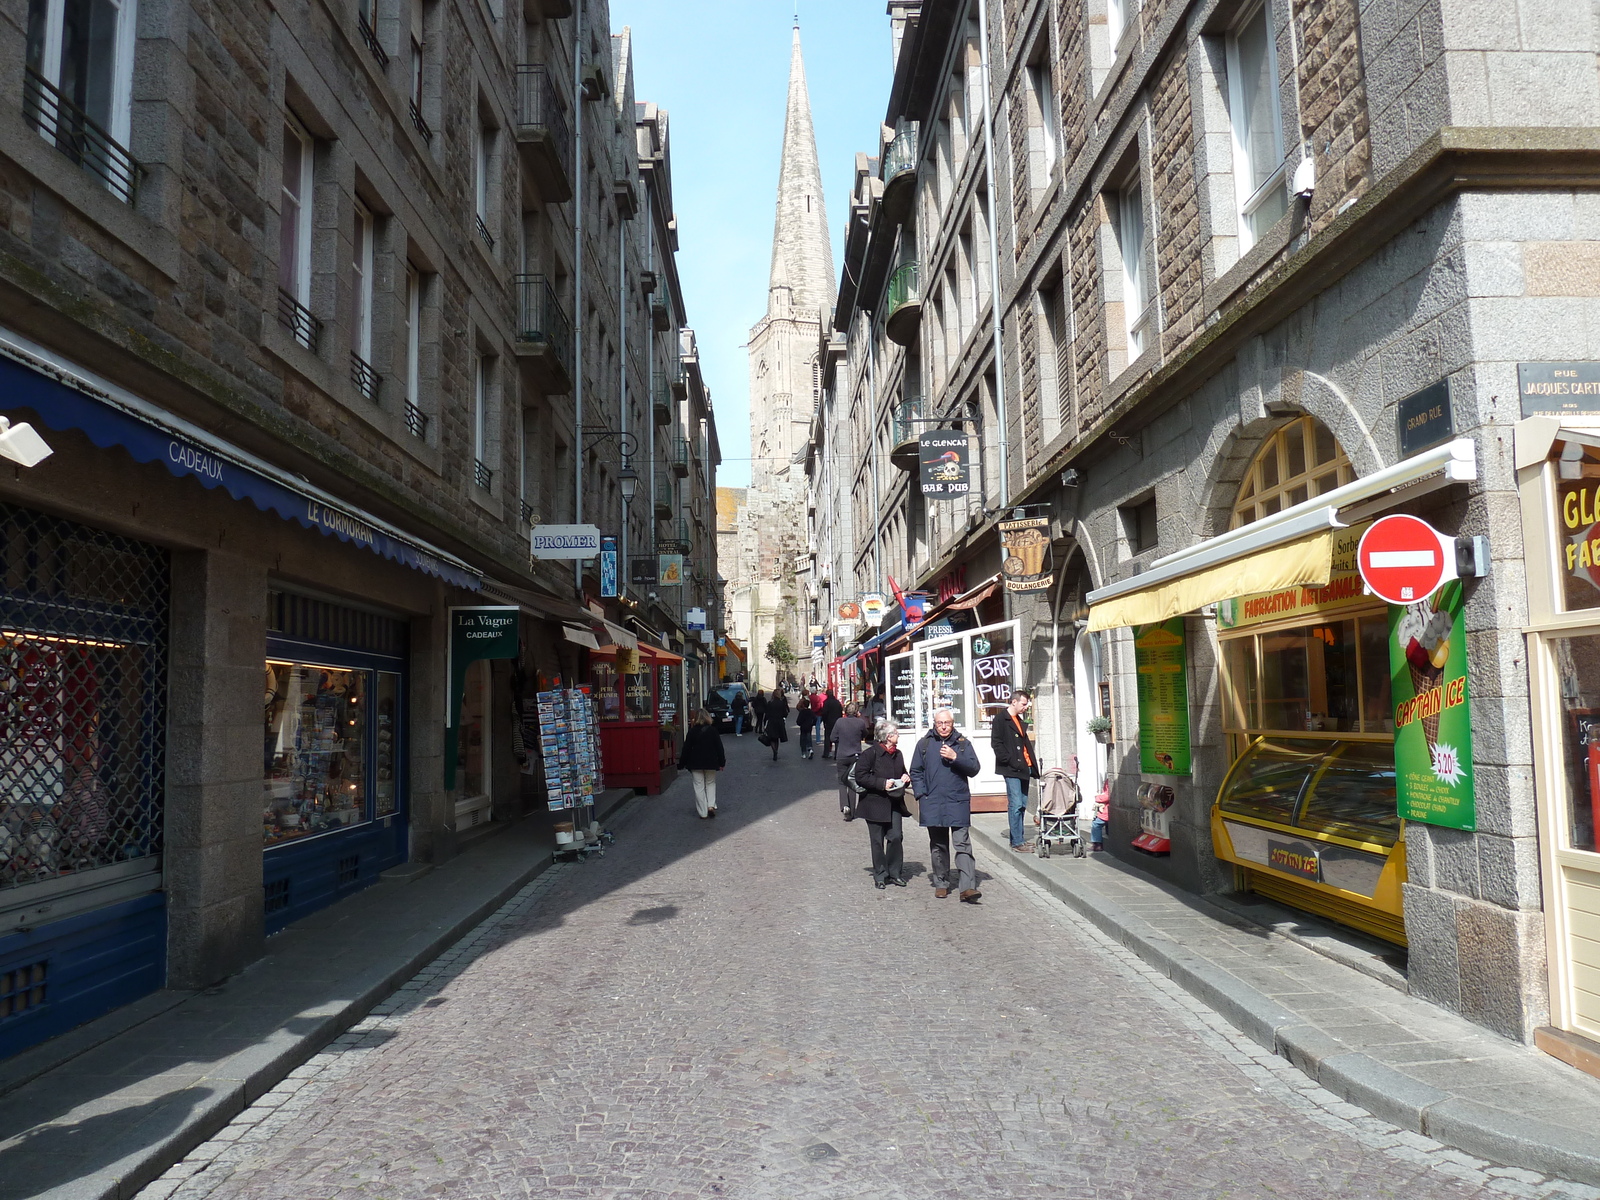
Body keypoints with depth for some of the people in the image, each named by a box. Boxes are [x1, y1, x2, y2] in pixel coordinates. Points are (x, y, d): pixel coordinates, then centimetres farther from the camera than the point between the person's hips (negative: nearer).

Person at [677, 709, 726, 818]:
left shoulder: (692, 731, -5)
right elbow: (719, 747, -2)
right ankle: (711, 805, 0)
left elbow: (686, 749, -3)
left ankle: (703, 813, 4)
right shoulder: (713, 730, -4)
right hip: (711, 763, 1)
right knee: (711, 783, 18)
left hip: (695, 763, -1)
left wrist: (682, 764, 5)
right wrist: (722, 763, 5)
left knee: (699, 787, 5)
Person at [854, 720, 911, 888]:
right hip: (875, 803, -5)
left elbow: (902, 772, 26)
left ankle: (894, 873, 15)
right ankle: (880, 876, 14)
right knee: (877, 841, 3)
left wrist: (905, 777, 3)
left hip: (894, 804, 5)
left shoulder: (897, 754, 11)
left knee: (896, 837, 0)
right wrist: (882, 783, -20)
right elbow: (860, 776, -15)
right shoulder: (870, 754, -11)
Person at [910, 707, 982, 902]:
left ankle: (968, 887, -11)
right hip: (932, 803, 2)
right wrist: (921, 795, 1)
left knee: (963, 845, -8)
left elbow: (974, 768, 0)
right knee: (938, 846, 10)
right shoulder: (924, 744, 8)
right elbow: (916, 772, 12)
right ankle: (941, 884, 20)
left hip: (958, 801, -1)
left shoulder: (962, 744, 6)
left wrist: (956, 757, -14)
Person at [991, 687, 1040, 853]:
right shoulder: (1000, 719, -6)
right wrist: (1010, 761, -17)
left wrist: (1031, 764, 14)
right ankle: (1017, 842, -6)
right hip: (1012, 770, -9)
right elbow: (996, 743, -13)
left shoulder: (1018, 720, 21)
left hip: (1023, 768, 9)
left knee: (1022, 805, 11)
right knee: (1015, 805, -9)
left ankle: (1019, 837, 19)